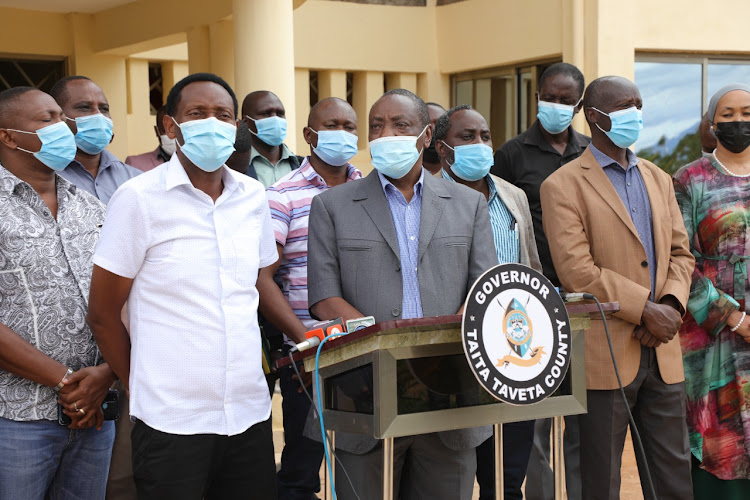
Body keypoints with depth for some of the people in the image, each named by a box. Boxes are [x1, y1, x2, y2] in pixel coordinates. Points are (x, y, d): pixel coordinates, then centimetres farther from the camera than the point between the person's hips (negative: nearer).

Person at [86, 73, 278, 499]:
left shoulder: (253, 196, 7)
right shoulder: (139, 198, -6)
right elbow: (103, 314, -2)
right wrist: (143, 389, 4)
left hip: (251, 413, 4)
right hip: (172, 420, -4)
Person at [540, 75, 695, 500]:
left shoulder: (659, 179, 15)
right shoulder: (563, 186, -6)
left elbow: (680, 253, 14)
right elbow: (577, 272, -15)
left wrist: (672, 305, -6)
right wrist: (645, 309, -17)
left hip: (663, 352, 6)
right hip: (606, 354, -6)